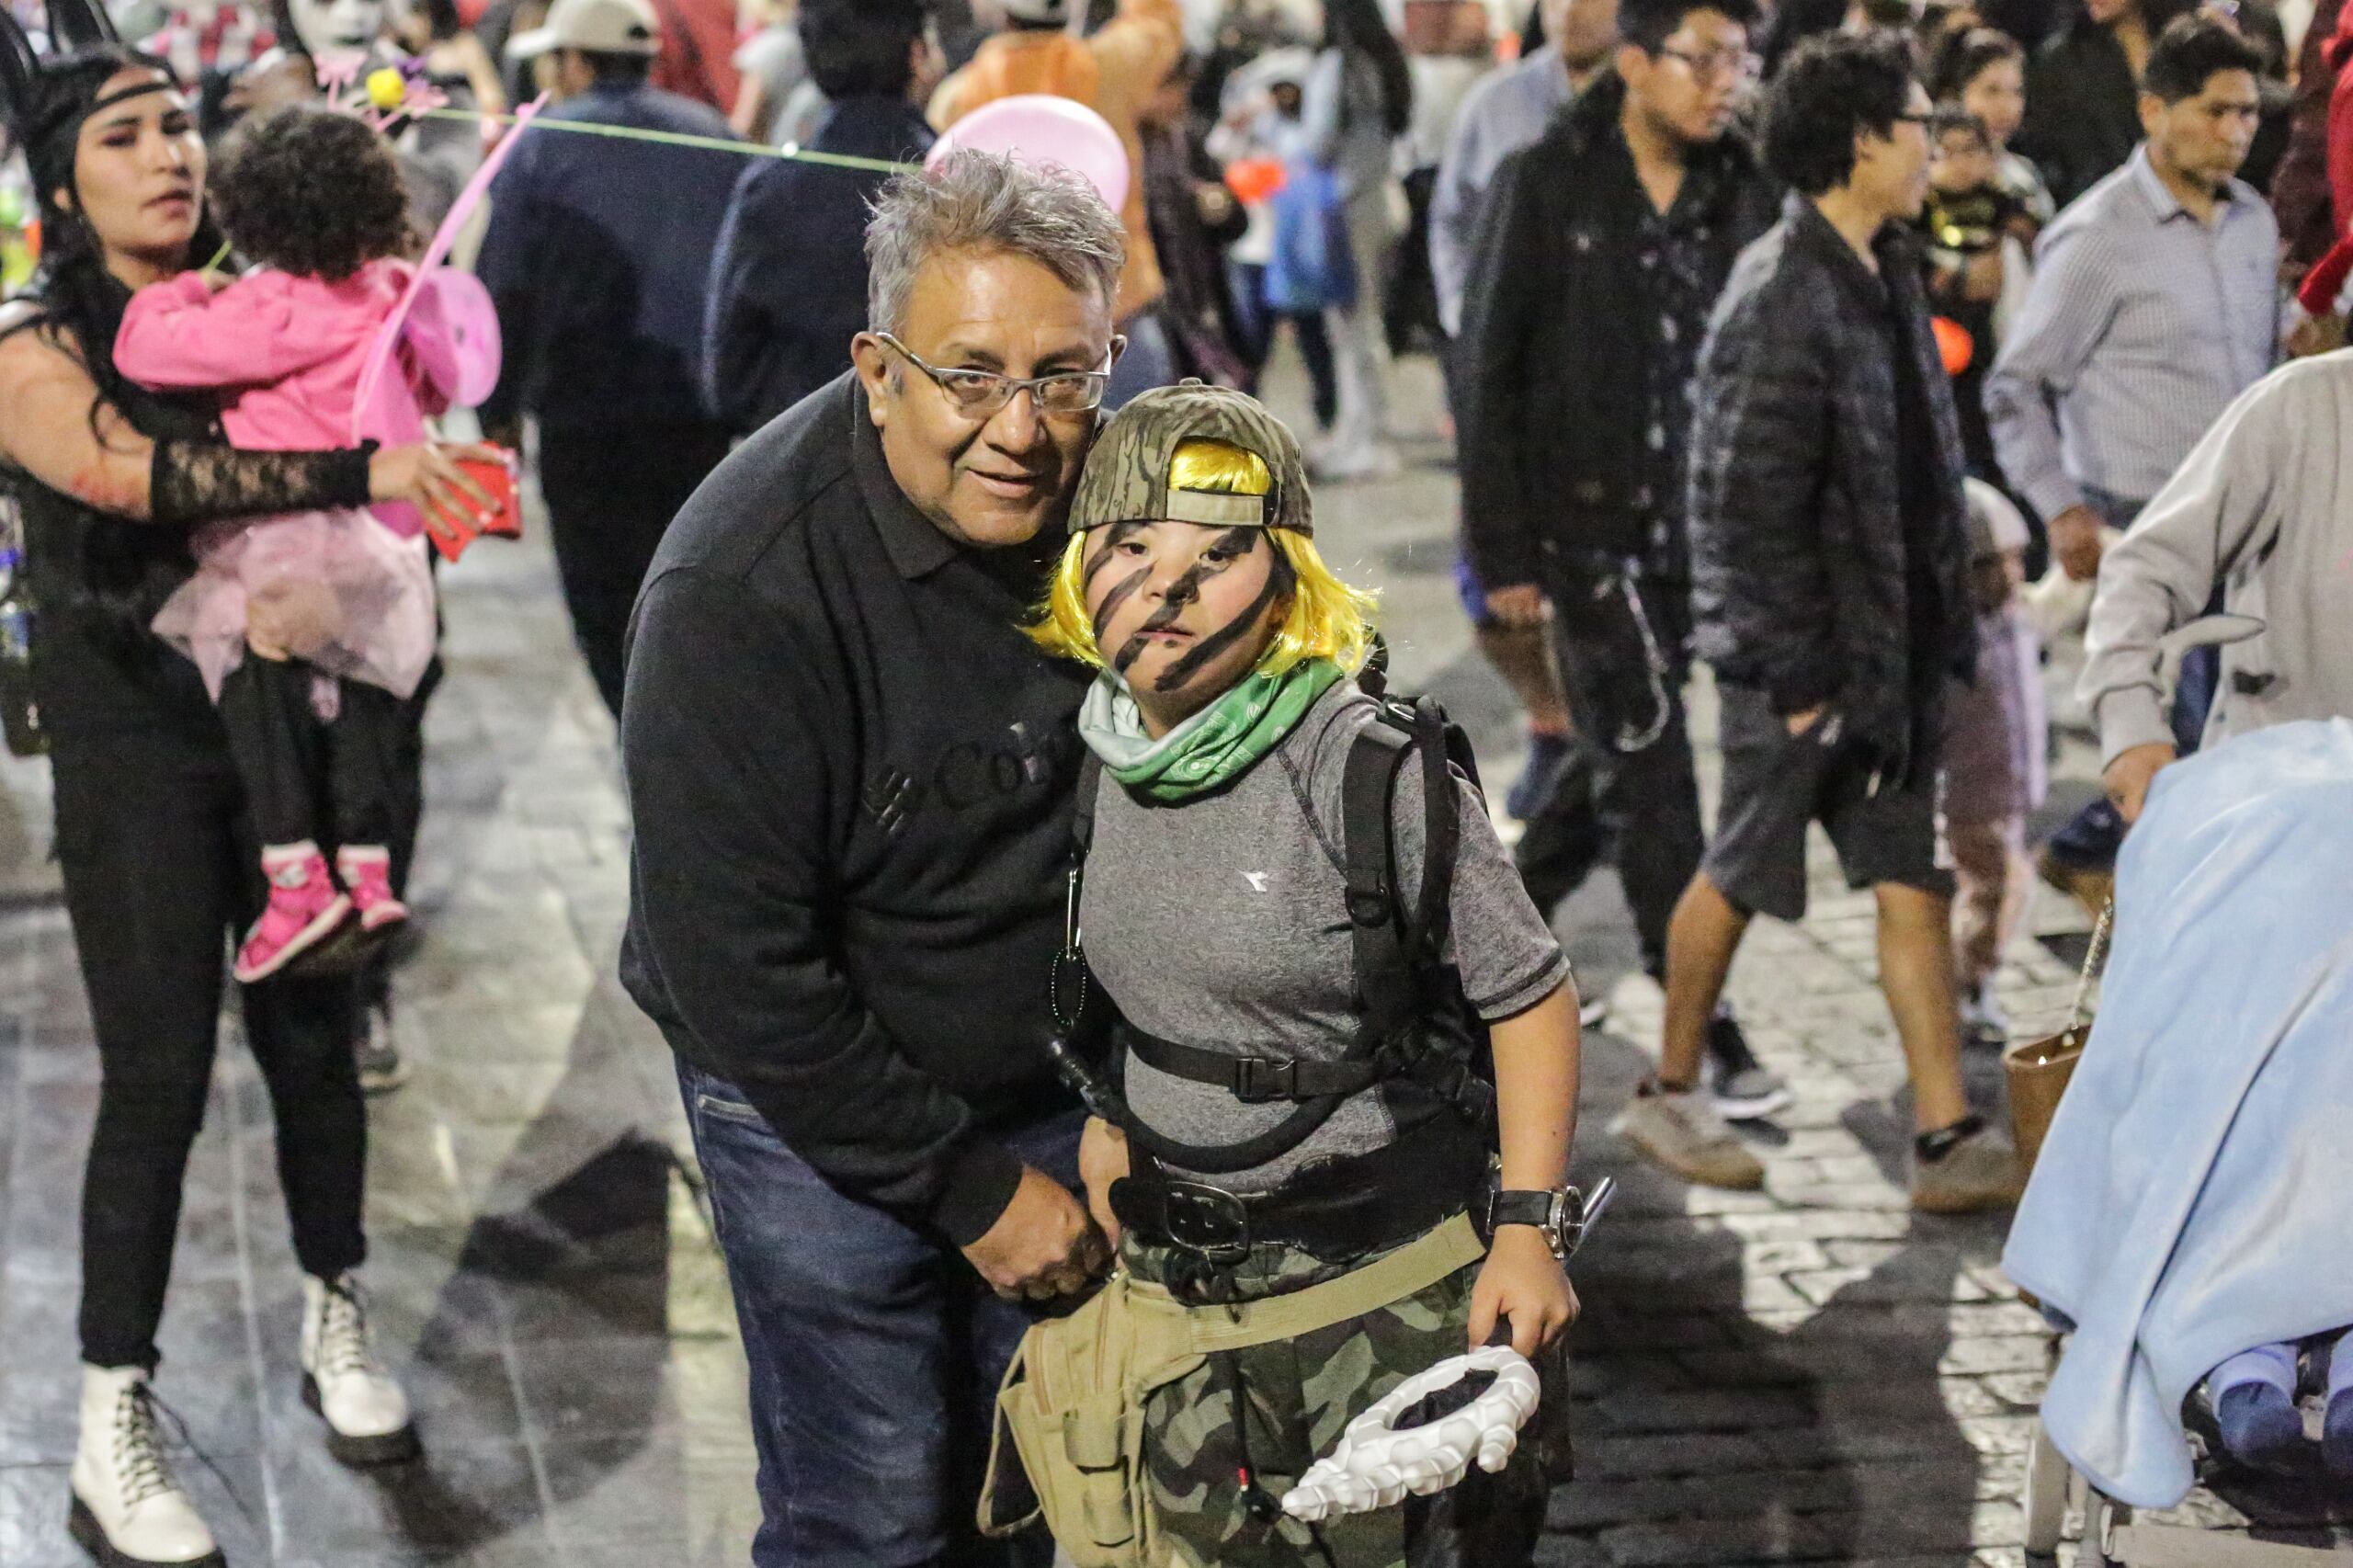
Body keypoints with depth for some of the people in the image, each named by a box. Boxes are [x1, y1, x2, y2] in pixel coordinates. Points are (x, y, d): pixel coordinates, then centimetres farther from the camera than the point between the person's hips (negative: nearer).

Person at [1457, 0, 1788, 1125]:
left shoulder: (1740, 192, 5)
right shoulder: (1546, 184, -8)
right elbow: (1487, 373, -7)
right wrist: (1503, 553, -10)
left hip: (1696, 525, 5)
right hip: (1584, 520, -5)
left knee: (1616, 753, 13)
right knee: (1650, 771, -5)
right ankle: (1703, 1029, 0)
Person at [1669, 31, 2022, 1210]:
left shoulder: (1883, 276, 10)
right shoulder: (1781, 298, -19)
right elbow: (1748, 507, -20)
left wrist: (1943, 621, 12)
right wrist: (1795, 673, -17)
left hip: (1893, 649, 8)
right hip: (1800, 651, -8)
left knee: (1915, 885, 5)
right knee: (1740, 878, 7)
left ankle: (1948, 1143, 7)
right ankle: (1672, 1093, 26)